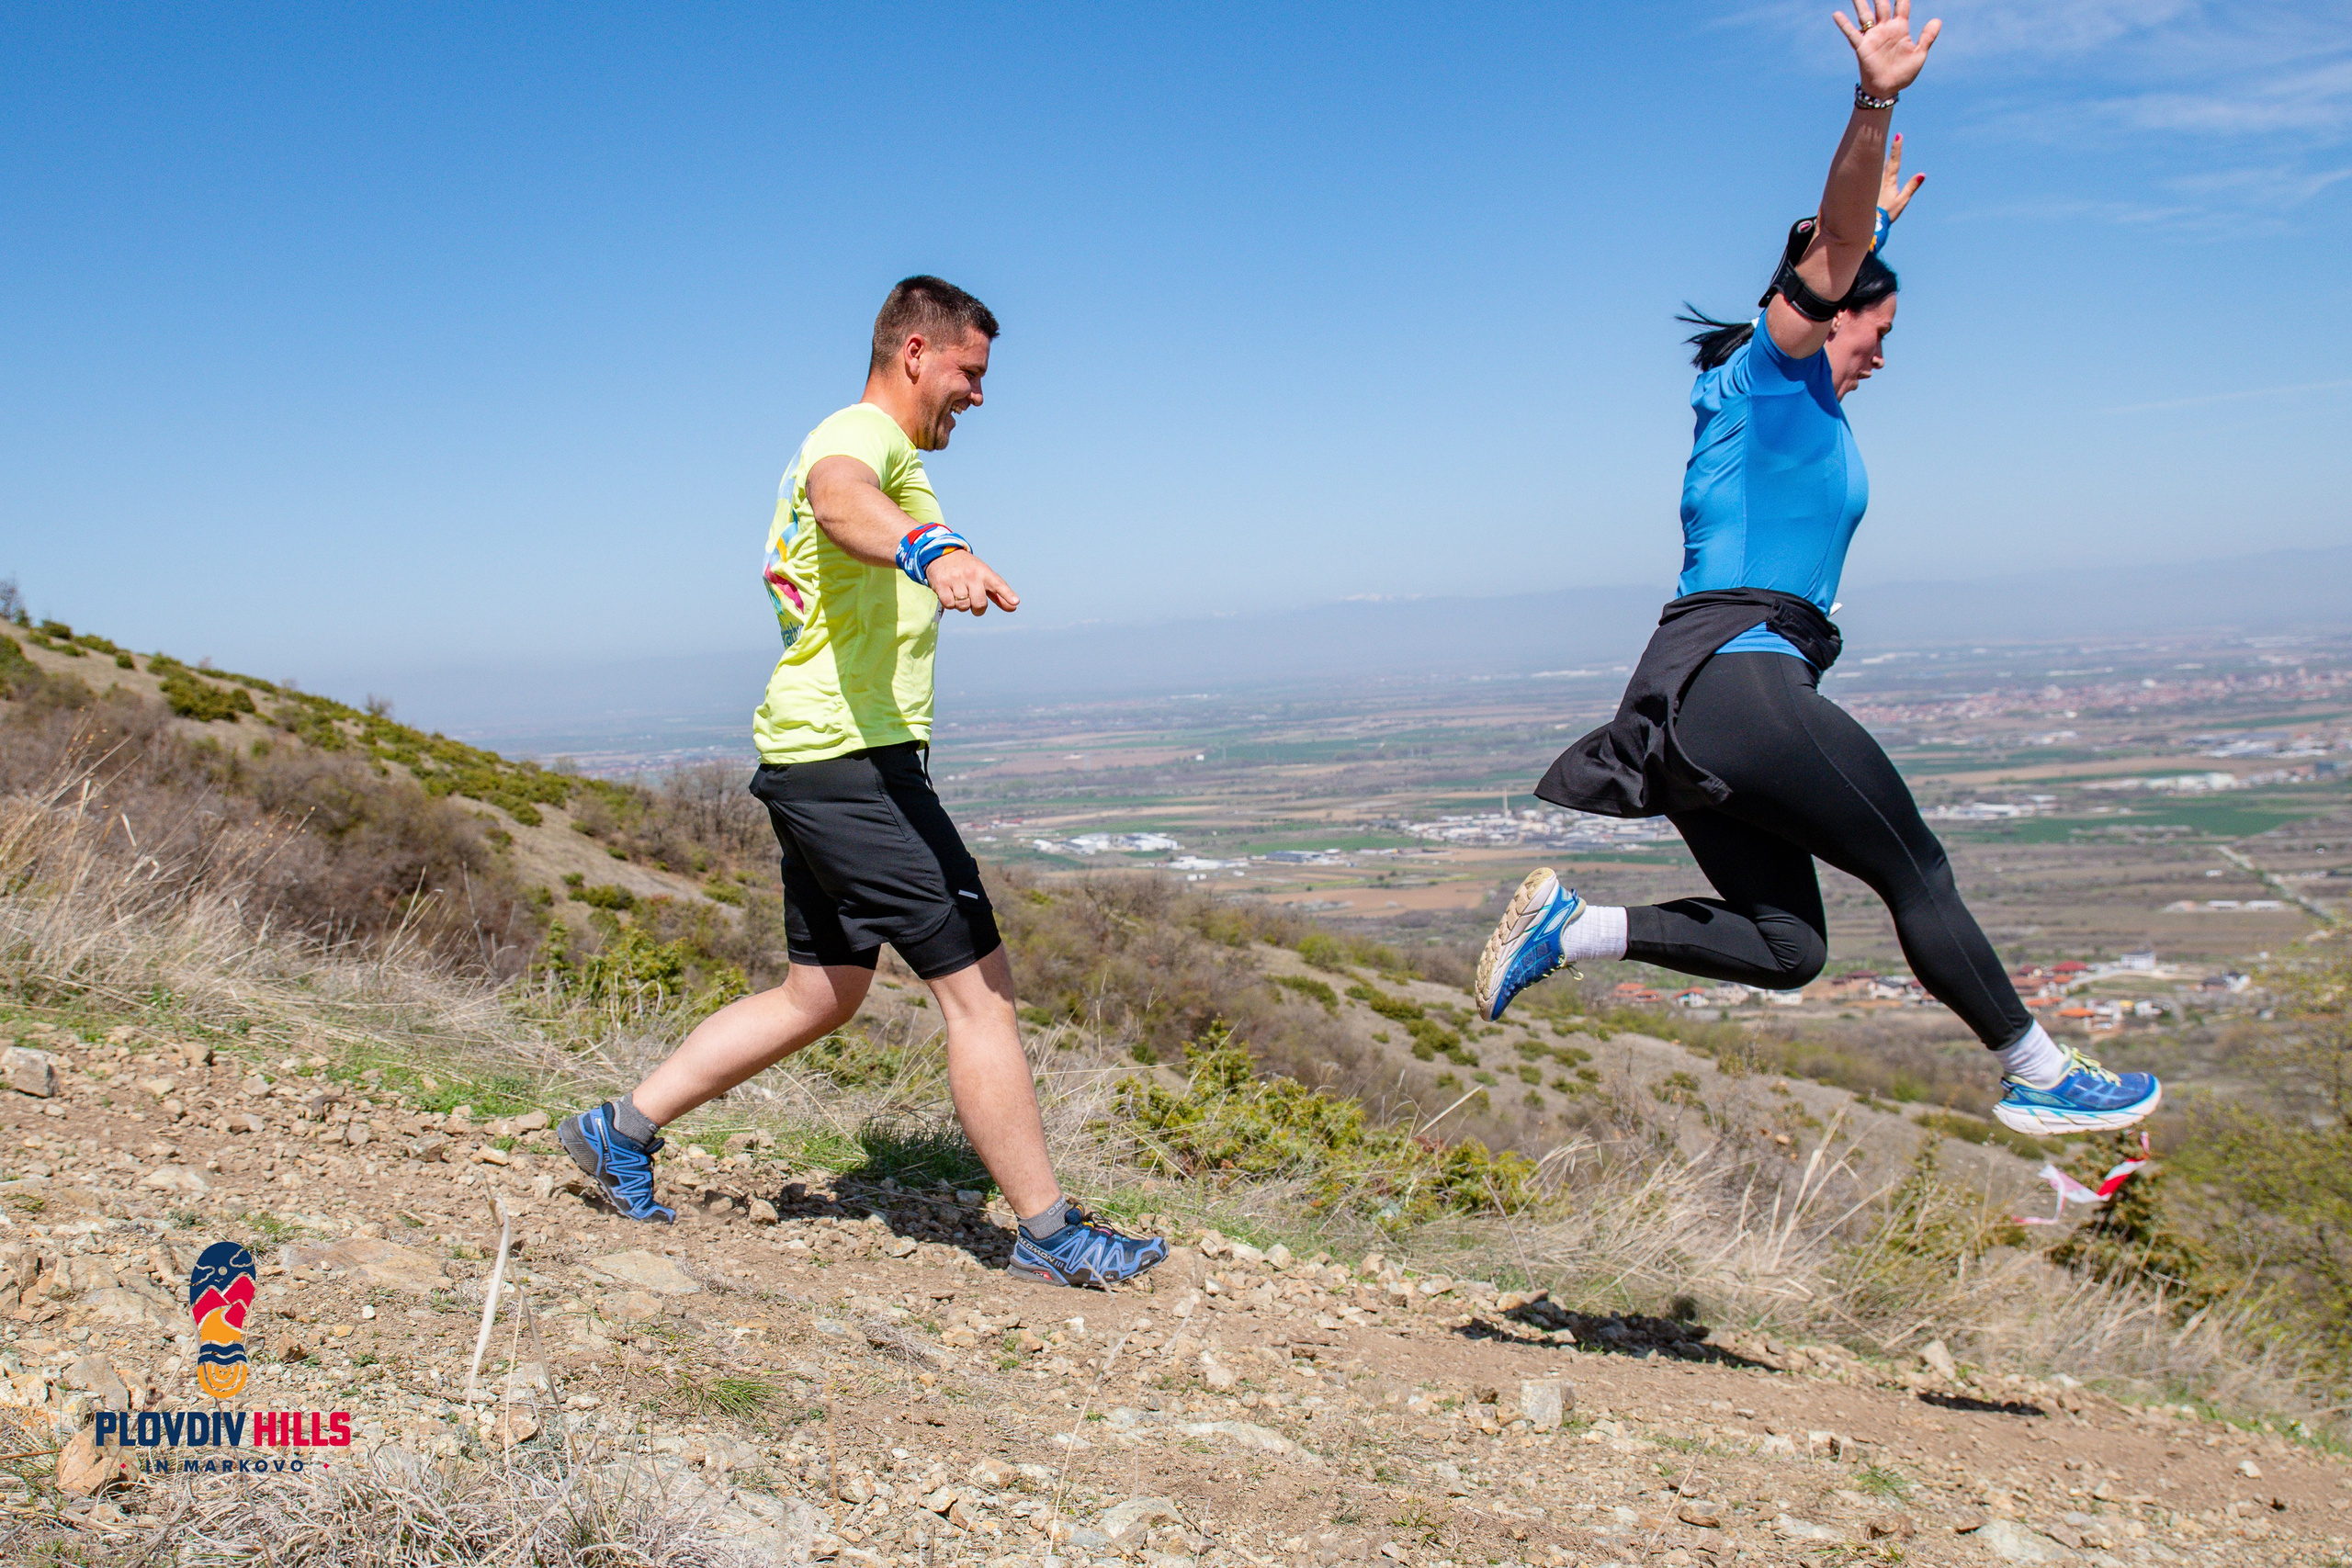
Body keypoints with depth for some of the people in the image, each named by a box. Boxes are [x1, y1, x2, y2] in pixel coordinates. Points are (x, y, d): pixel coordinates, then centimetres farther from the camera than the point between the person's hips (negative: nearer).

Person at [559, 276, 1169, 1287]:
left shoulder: (862, 444, 23)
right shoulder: (861, 432, -11)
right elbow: (840, 498, -37)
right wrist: (932, 552, -57)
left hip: (816, 759, 11)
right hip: (851, 755, -11)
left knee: (822, 994, 17)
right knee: (979, 986, -8)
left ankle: (622, 1130, 23)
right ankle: (1050, 1235, -2)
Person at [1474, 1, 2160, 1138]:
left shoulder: (1792, 396, 28)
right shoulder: (1774, 371, 3)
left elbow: (1843, 265, 47)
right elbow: (1827, 256, -16)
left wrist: (1879, 219, 62)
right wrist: (1873, 107, -31)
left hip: (1687, 699, 10)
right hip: (1736, 672, -10)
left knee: (1784, 948, 6)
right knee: (1917, 875, 0)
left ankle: (1573, 925, -4)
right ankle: (2040, 1079, 9)